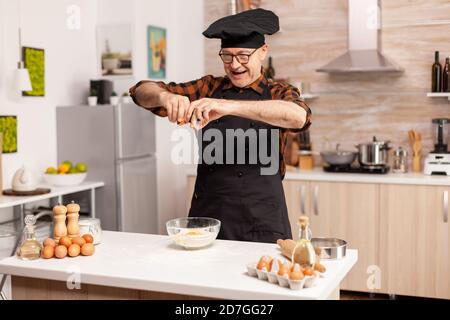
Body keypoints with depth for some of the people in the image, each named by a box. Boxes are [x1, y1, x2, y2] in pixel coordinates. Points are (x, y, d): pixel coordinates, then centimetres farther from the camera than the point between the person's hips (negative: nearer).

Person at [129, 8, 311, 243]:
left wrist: (229, 106, -33)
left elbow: (299, 116, -22)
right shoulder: (208, 88, 9)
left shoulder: (278, 93, 3)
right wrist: (166, 96, -21)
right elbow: (142, 92, 3)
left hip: (262, 222, -2)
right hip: (206, 215, 2)